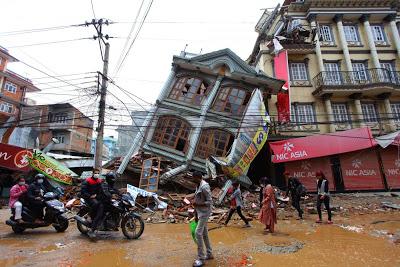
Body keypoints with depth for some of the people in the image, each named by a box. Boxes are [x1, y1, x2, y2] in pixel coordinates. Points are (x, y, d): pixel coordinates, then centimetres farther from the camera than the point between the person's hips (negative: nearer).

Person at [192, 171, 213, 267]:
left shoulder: (204, 187, -21)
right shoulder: (198, 186, 8)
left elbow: (209, 202, -21)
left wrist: (197, 204, -24)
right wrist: (196, 214, 17)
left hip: (204, 213, -9)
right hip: (200, 212, 9)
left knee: (198, 233, -9)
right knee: (204, 233, 16)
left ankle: (201, 258, 3)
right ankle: (209, 254, 29)